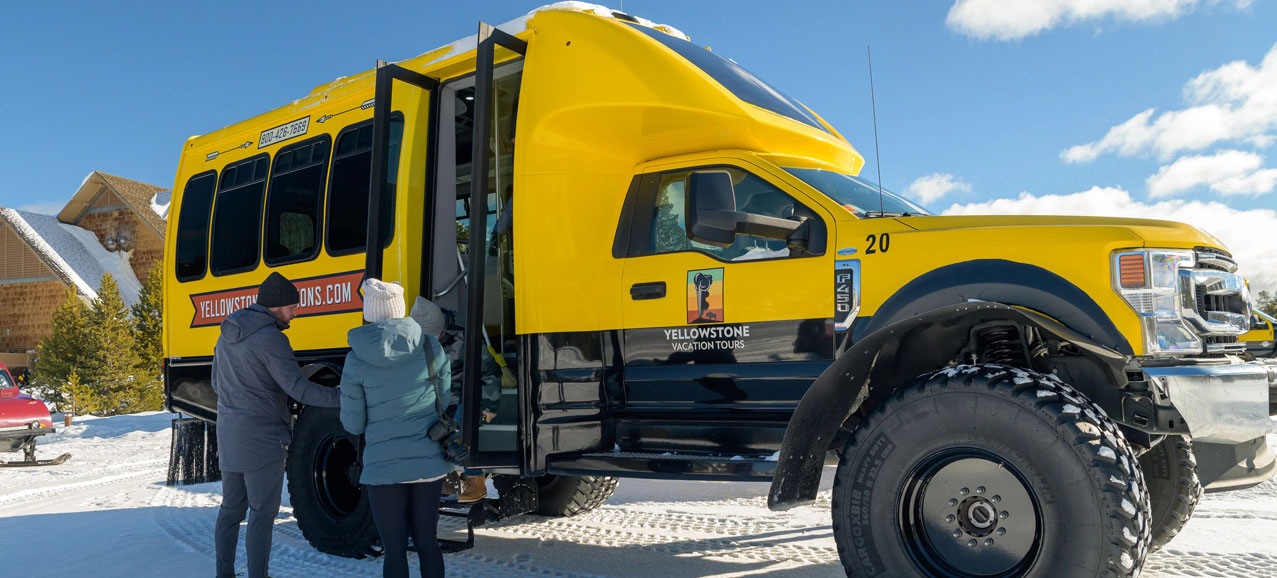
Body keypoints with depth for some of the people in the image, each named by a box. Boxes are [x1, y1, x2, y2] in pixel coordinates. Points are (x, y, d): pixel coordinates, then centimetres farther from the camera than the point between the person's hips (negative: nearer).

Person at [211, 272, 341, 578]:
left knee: (231, 509, 18)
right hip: (261, 440, -9)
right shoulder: (271, 339, -18)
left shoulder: (228, 334, 11)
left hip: (229, 437, 9)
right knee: (262, 514, 0)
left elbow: (217, 383, 21)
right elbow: (298, 389, -25)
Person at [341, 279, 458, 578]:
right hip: (429, 462, 3)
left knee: (395, 550, 8)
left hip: (384, 466, -2)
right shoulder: (431, 347, -3)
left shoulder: (356, 360, -9)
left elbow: (353, 425, -1)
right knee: (427, 541, 17)